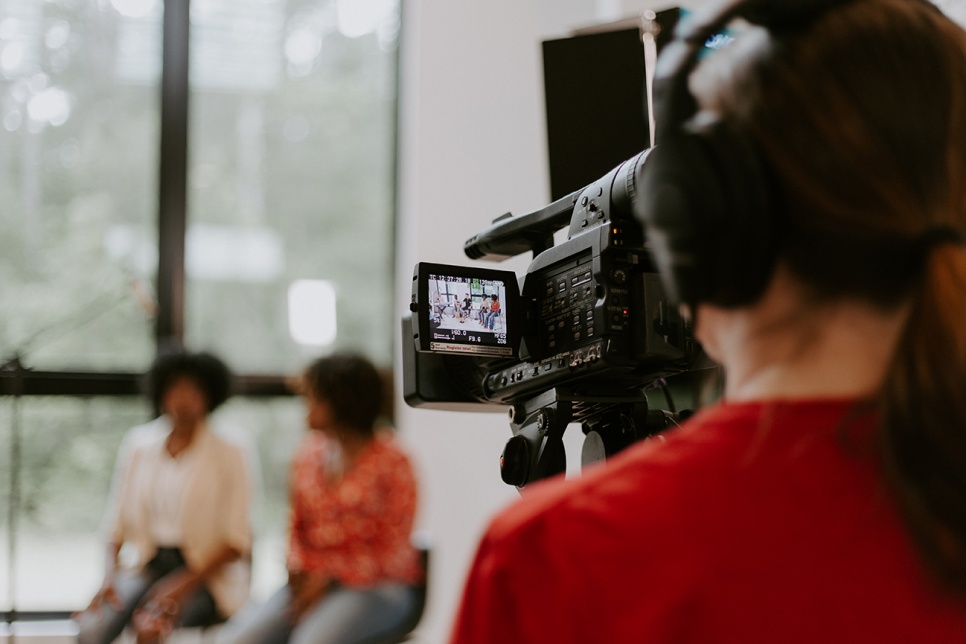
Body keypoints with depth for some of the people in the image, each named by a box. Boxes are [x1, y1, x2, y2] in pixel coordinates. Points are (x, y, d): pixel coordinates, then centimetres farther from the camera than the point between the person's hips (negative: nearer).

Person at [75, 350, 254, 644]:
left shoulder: (229, 454, -3)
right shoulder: (138, 443, 8)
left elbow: (237, 540, -6)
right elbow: (118, 519, 12)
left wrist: (184, 585, -17)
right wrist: (110, 575, -5)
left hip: (206, 575, -3)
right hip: (149, 563, 3)